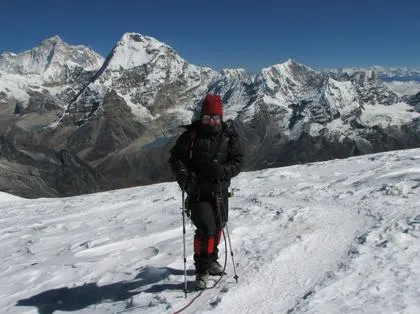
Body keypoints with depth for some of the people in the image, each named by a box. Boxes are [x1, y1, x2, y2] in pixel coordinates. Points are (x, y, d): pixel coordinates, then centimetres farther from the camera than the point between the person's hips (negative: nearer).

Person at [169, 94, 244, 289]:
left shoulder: (229, 136, -1)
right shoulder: (191, 134, -6)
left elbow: (238, 161, 0)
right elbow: (176, 157, -2)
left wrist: (223, 170, -21)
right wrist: (184, 176, -19)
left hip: (220, 190, 4)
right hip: (198, 191, -3)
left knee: (218, 227, 15)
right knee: (206, 229, -11)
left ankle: (211, 260, 39)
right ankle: (202, 269, 5)